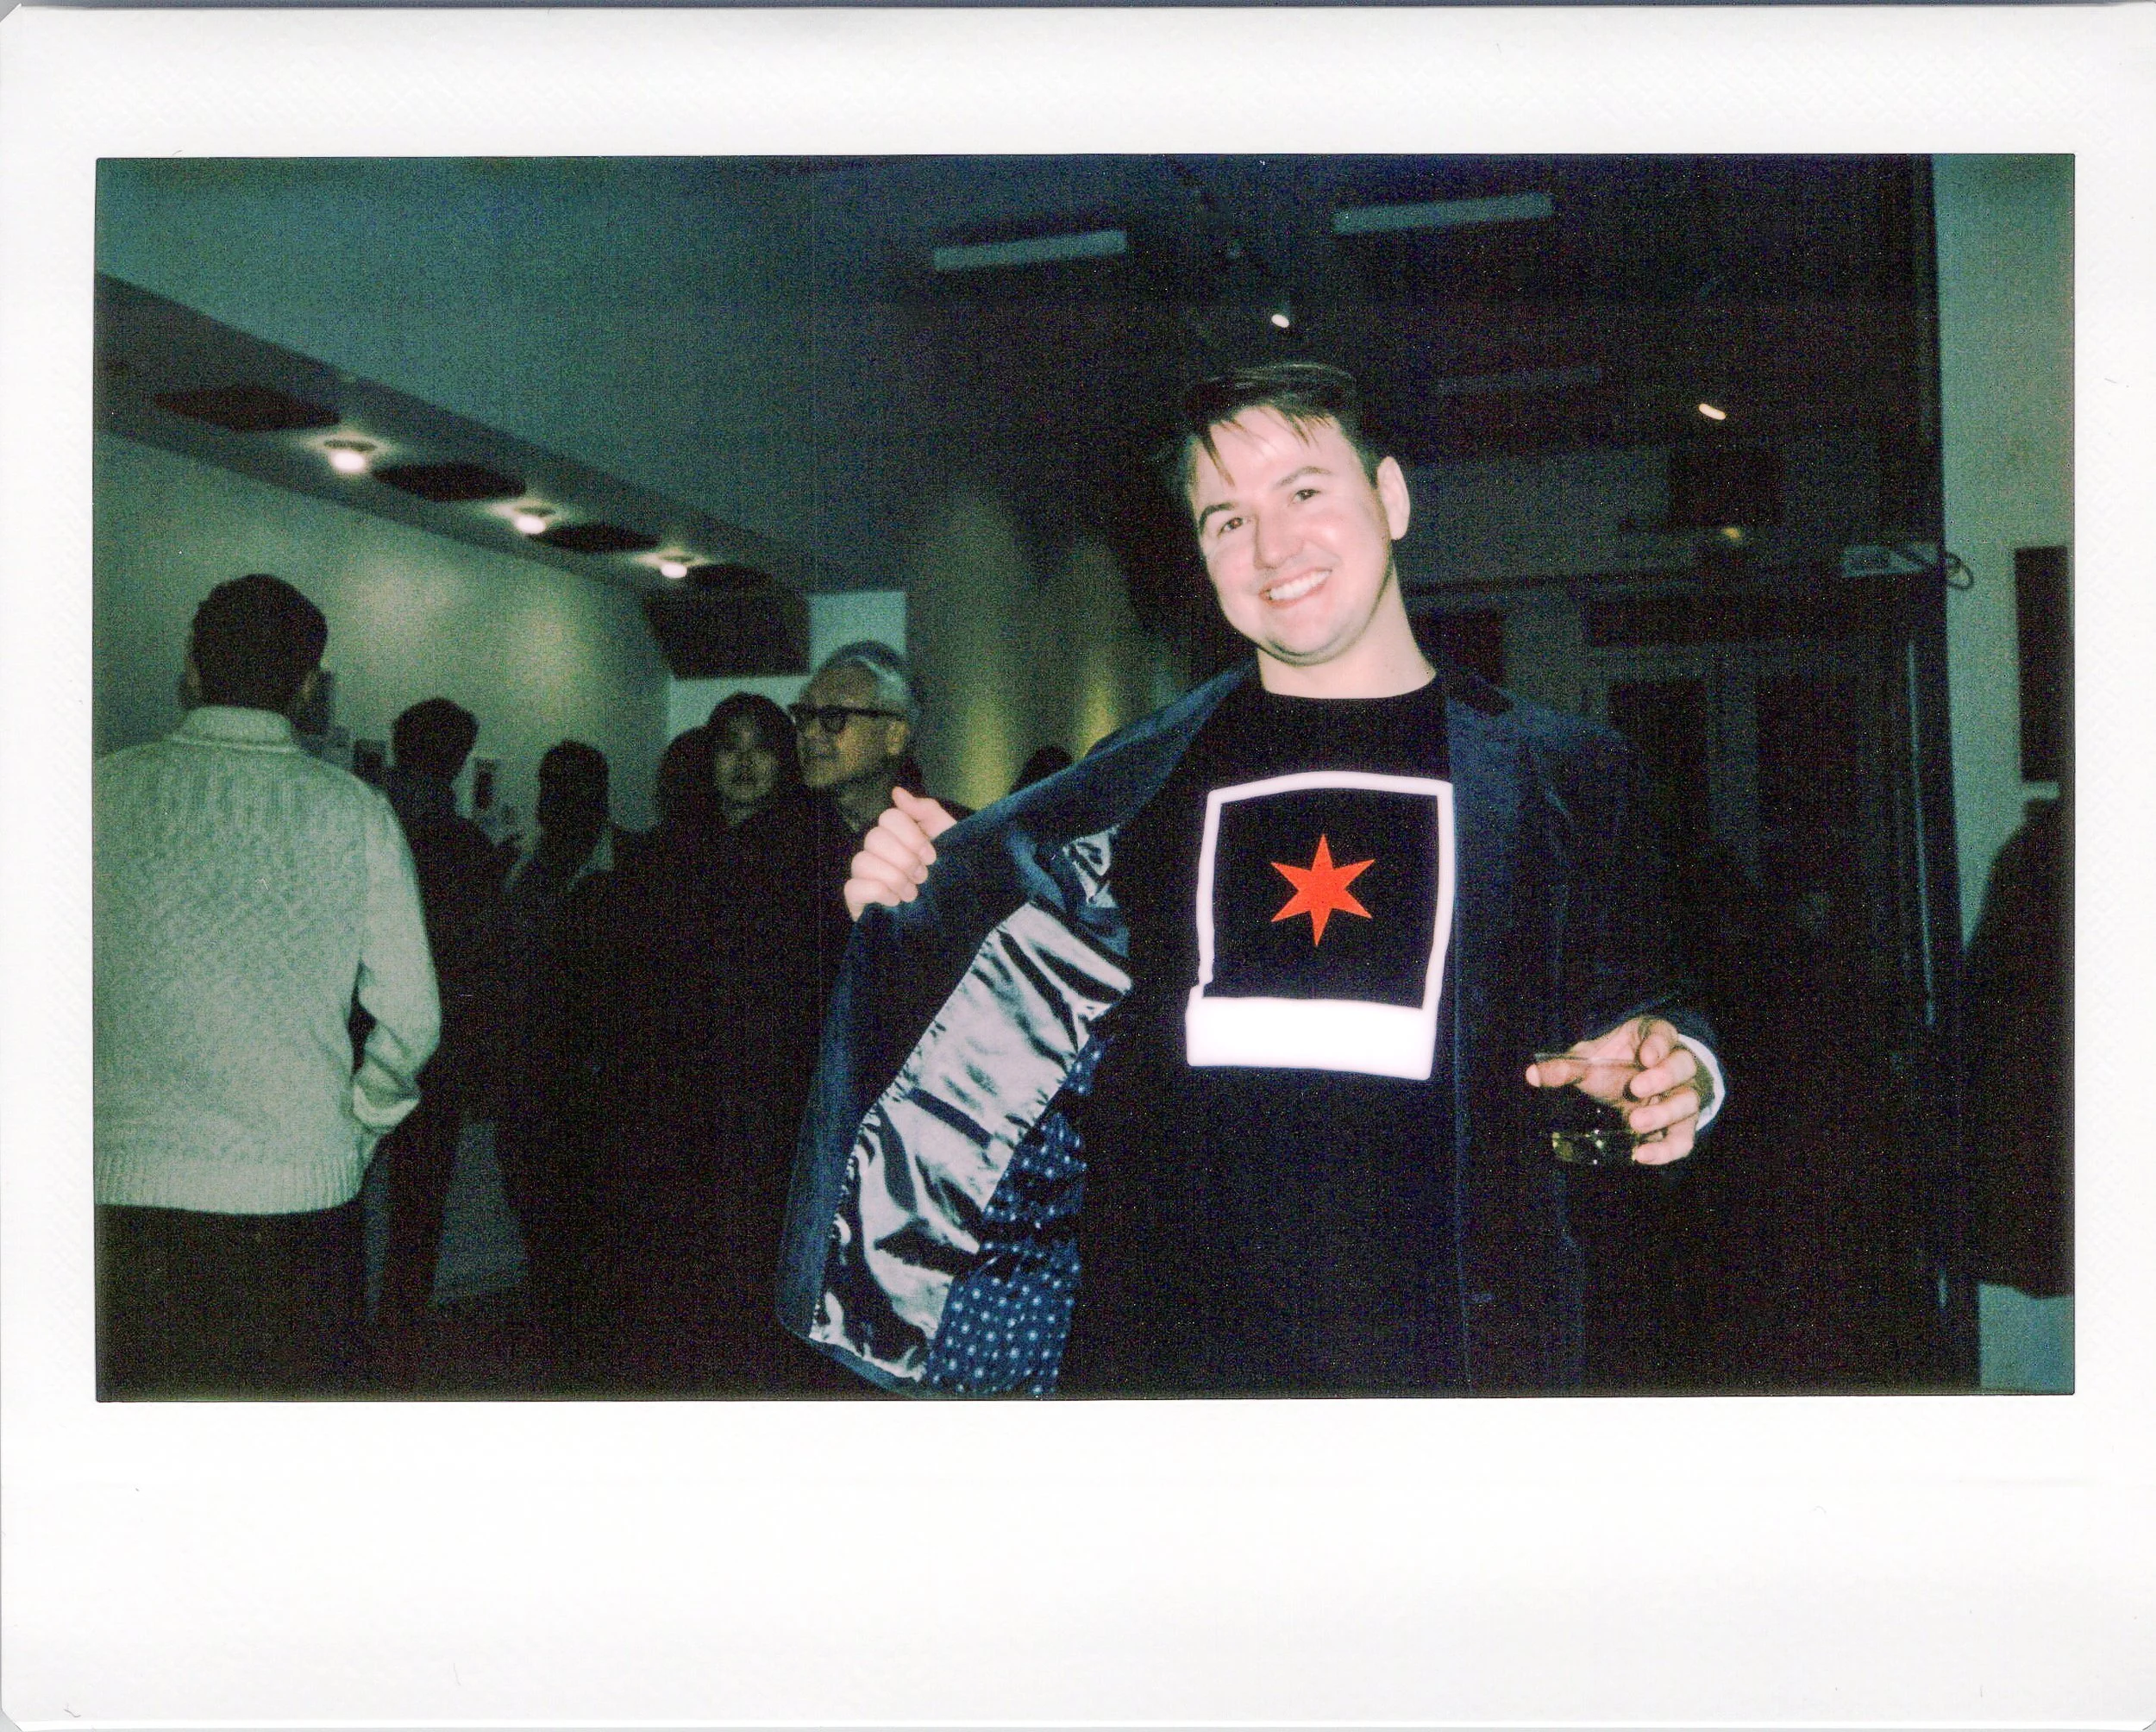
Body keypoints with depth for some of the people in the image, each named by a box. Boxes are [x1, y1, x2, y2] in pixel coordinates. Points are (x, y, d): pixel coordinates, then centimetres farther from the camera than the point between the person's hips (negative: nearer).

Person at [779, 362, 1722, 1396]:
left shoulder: (1562, 773, 6)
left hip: (1454, 1343, 0)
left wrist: (1669, 1075, -8)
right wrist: (926, 903, 4)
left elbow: (1621, 1023, 13)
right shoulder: (1141, 775, 9)